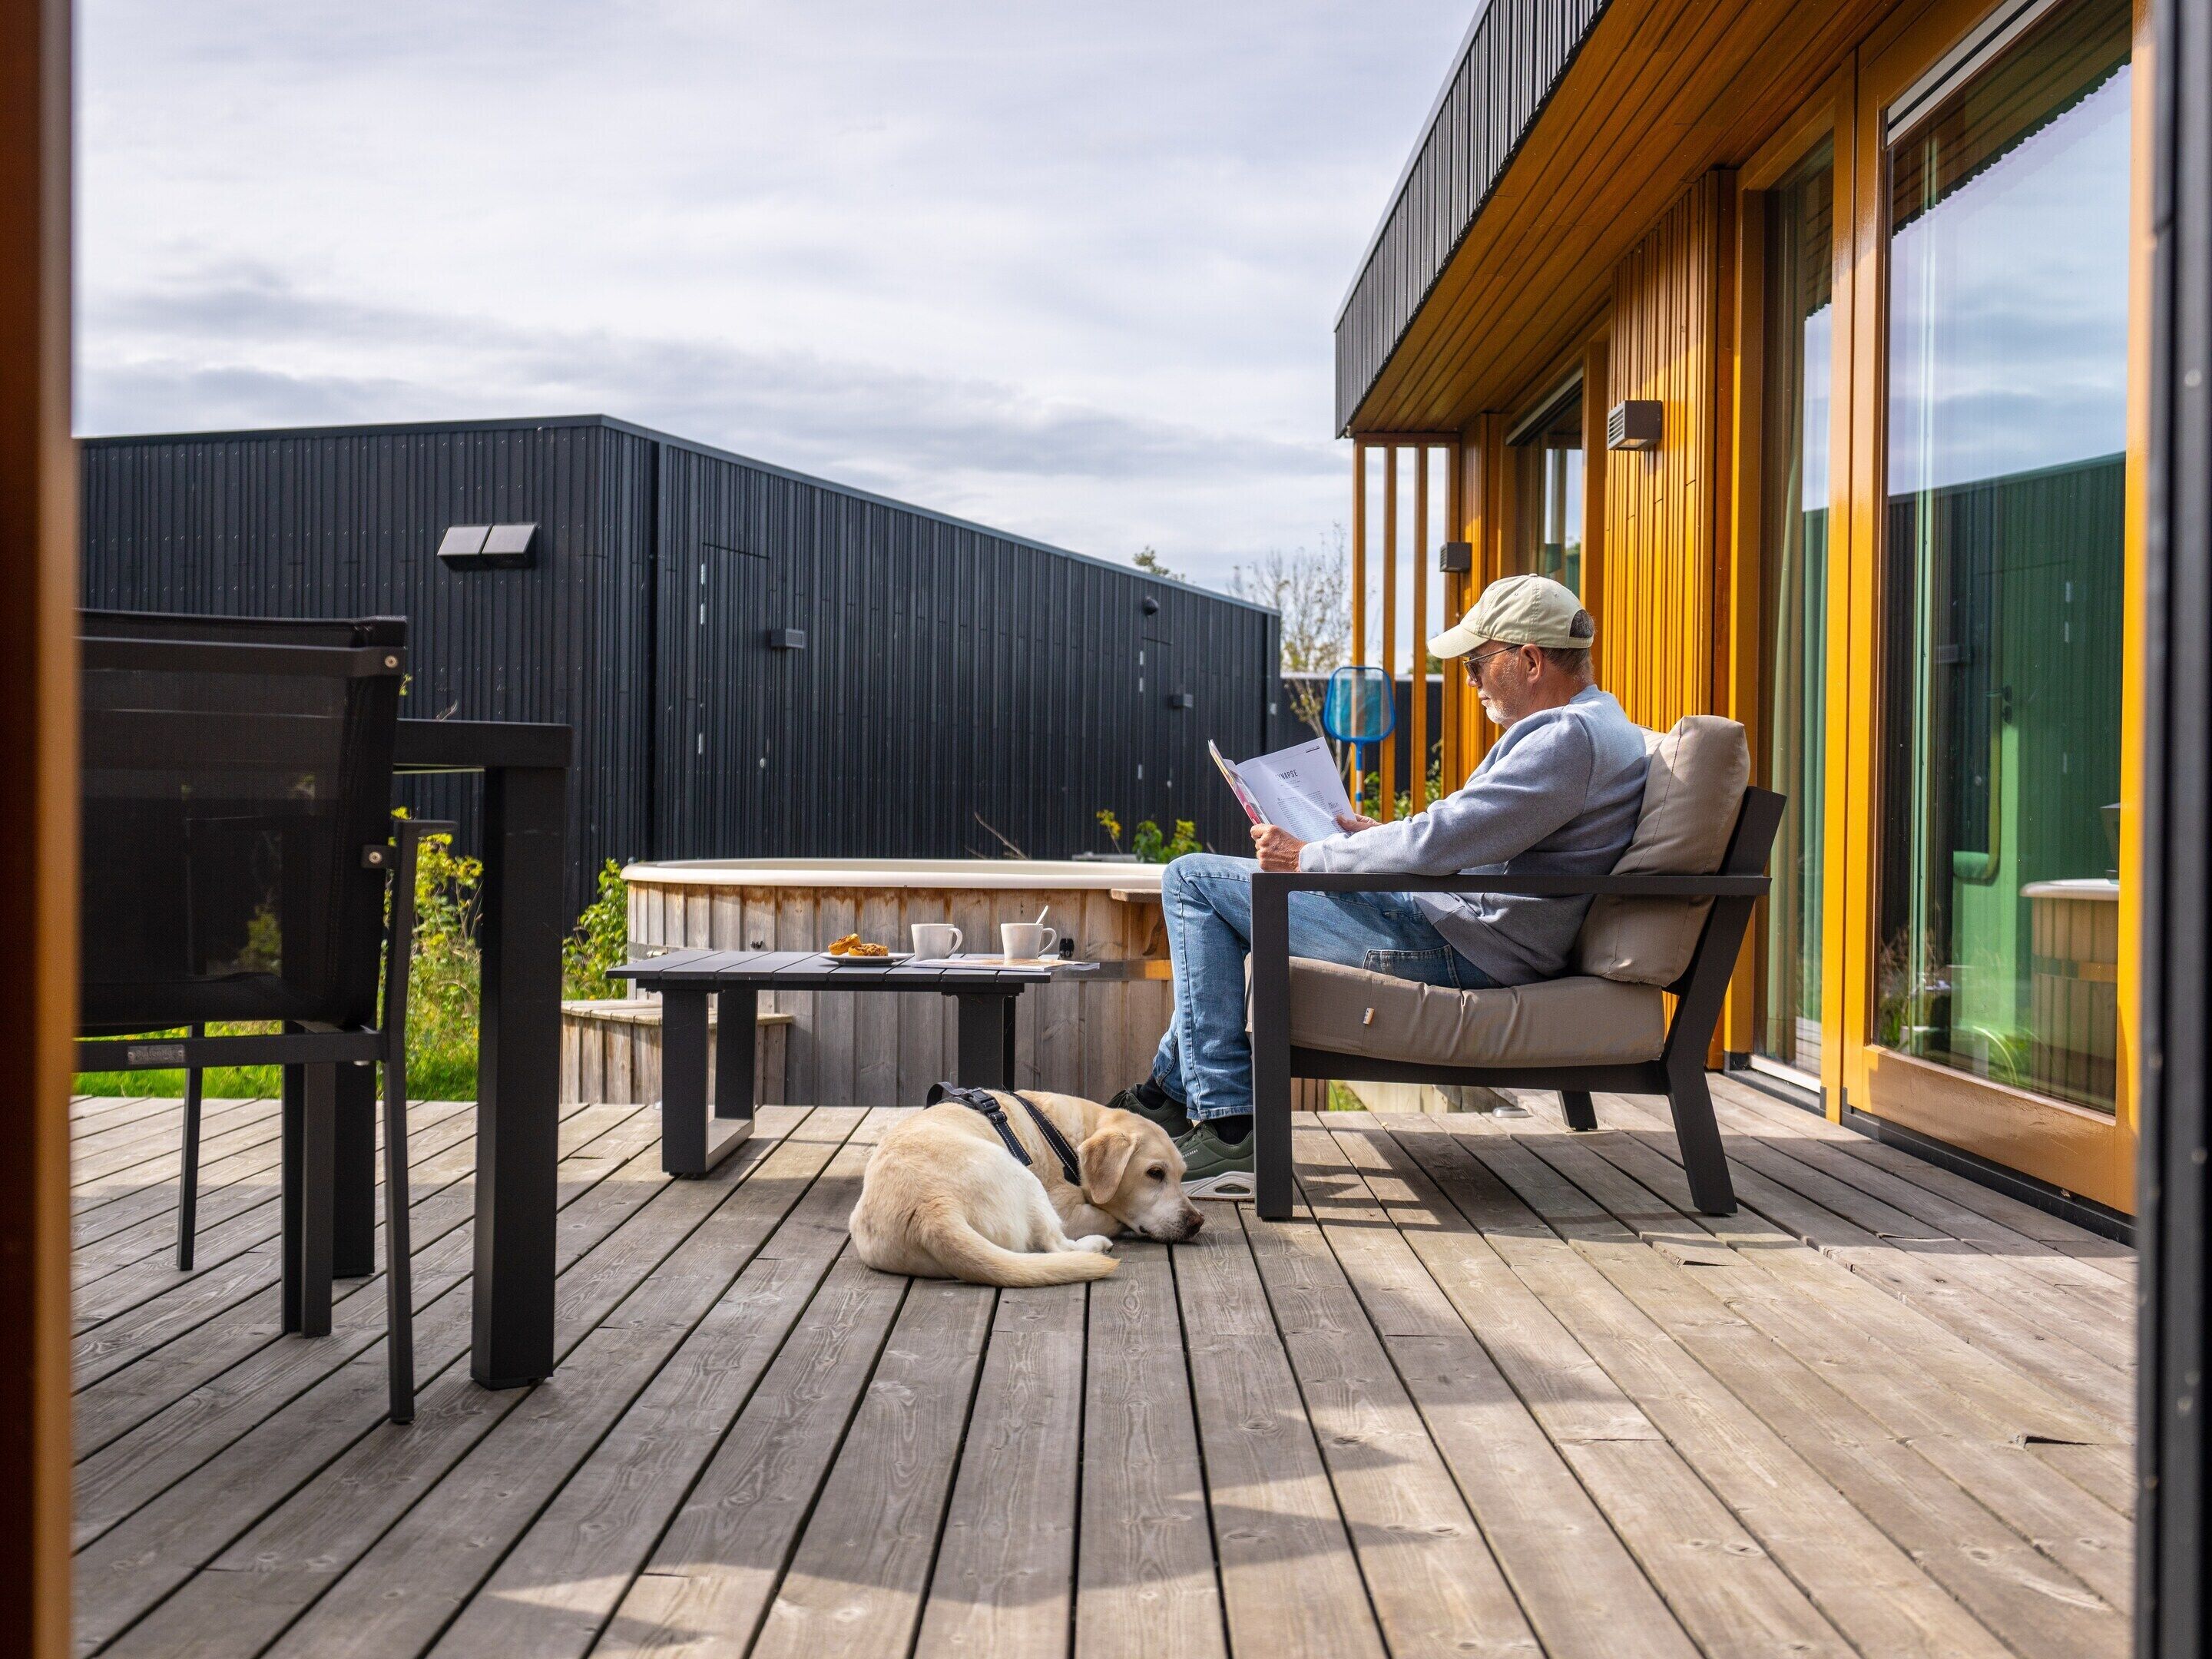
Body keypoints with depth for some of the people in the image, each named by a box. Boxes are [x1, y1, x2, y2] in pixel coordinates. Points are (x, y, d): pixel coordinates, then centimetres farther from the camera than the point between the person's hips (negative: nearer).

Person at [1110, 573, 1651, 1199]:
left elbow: (1439, 843, -26)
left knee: (1192, 880, -8)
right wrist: (1381, 837, 19)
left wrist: (1307, 857, -14)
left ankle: (1228, 1129, -9)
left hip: (1458, 950, -12)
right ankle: (1173, 1089, 28)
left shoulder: (1570, 738, -21)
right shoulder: (1591, 722, 14)